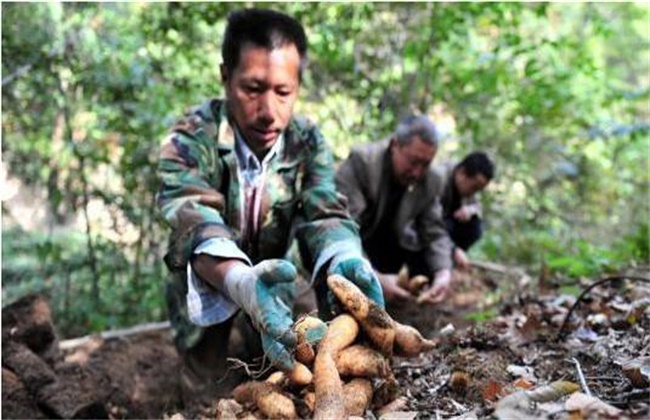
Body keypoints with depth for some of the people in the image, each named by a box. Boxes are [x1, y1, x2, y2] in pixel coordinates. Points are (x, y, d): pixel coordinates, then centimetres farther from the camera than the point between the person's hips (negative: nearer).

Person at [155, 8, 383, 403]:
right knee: (206, 391, -3)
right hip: (204, 280, -2)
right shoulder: (192, 138, -24)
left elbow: (324, 212, -26)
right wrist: (242, 282, -61)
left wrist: (345, 261, -50)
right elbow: (194, 221, -40)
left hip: (268, 278, 3)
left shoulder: (308, 142, -13)